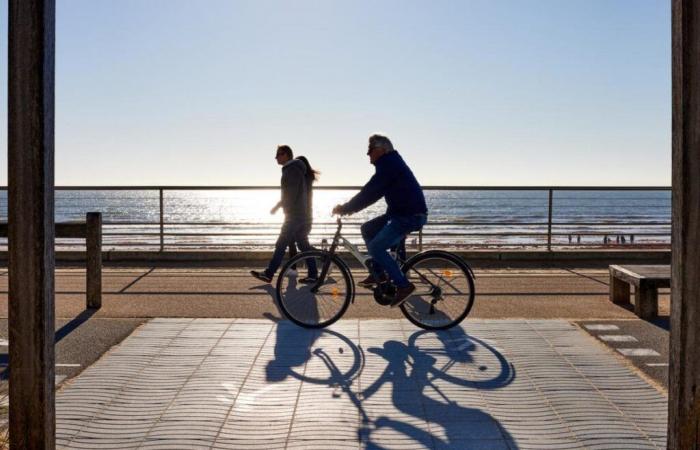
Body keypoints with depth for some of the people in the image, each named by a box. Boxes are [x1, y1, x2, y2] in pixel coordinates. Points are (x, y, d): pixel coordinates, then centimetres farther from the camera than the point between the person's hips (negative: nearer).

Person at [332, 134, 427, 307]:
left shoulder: (389, 164, -15)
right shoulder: (390, 163, 17)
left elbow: (369, 193, -19)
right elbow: (372, 193, 21)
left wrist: (344, 209, -12)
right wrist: (348, 207, 15)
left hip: (410, 215, -10)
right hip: (401, 213, 10)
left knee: (376, 248, -15)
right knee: (367, 229, 13)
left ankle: (403, 285, -8)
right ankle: (378, 273, 16)